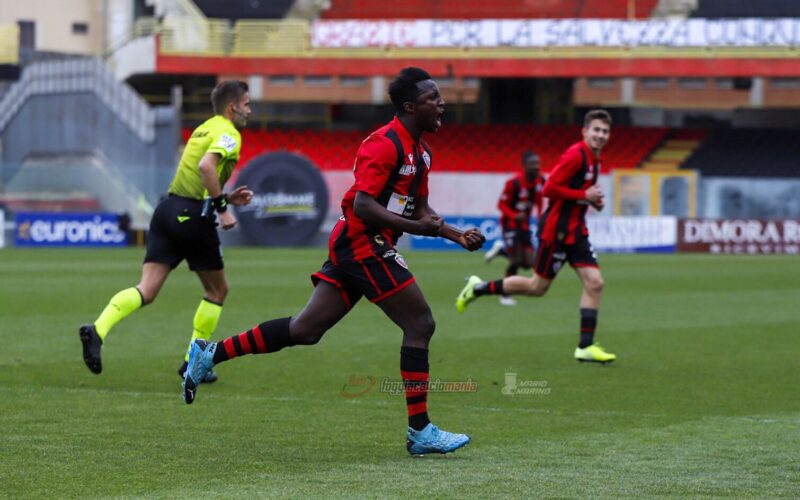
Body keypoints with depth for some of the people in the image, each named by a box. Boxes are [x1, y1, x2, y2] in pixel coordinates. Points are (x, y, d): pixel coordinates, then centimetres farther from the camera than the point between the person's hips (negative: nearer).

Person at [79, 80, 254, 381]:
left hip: (168, 208, 7)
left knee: (146, 291, -4)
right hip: (193, 216, -7)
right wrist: (223, 207, -18)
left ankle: (98, 329, -28)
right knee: (217, 291, 13)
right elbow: (206, 166, -24)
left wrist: (226, 198, 23)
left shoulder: (202, 129, 25)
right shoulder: (229, 133, -4)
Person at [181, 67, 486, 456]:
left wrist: (457, 235, 10)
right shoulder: (385, 144, -16)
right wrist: (416, 227, -26)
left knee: (304, 330, 9)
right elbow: (363, 206, -23)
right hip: (364, 245, -10)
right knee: (420, 325, -7)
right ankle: (420, 431, -5)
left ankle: (210, 354, 12)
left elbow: (419, 209, 23)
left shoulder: (418, 150, 15)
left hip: (350, 247, 10)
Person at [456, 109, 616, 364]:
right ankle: (478, 288, 18)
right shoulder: (575, 156, -18)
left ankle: (586, 346, -2)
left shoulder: (593, 159, 12)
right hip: (556, 230, -9)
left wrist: (593, 199, 4)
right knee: (538, 287, 1)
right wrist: (585, 195, -20)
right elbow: (550, 188, -23)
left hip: (575, 230, 9)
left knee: (594, 283, -3)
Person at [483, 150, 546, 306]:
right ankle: (505, 295, 8)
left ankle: (501, 248, 26)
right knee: (516, 261, -10)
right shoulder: (514, 182, -23)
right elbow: (501, 204, -16)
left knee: (528, 263, 1)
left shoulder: (540, 181, -5)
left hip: (524, 224, 6)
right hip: (510, 223, -6)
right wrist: (514, 215, -32)